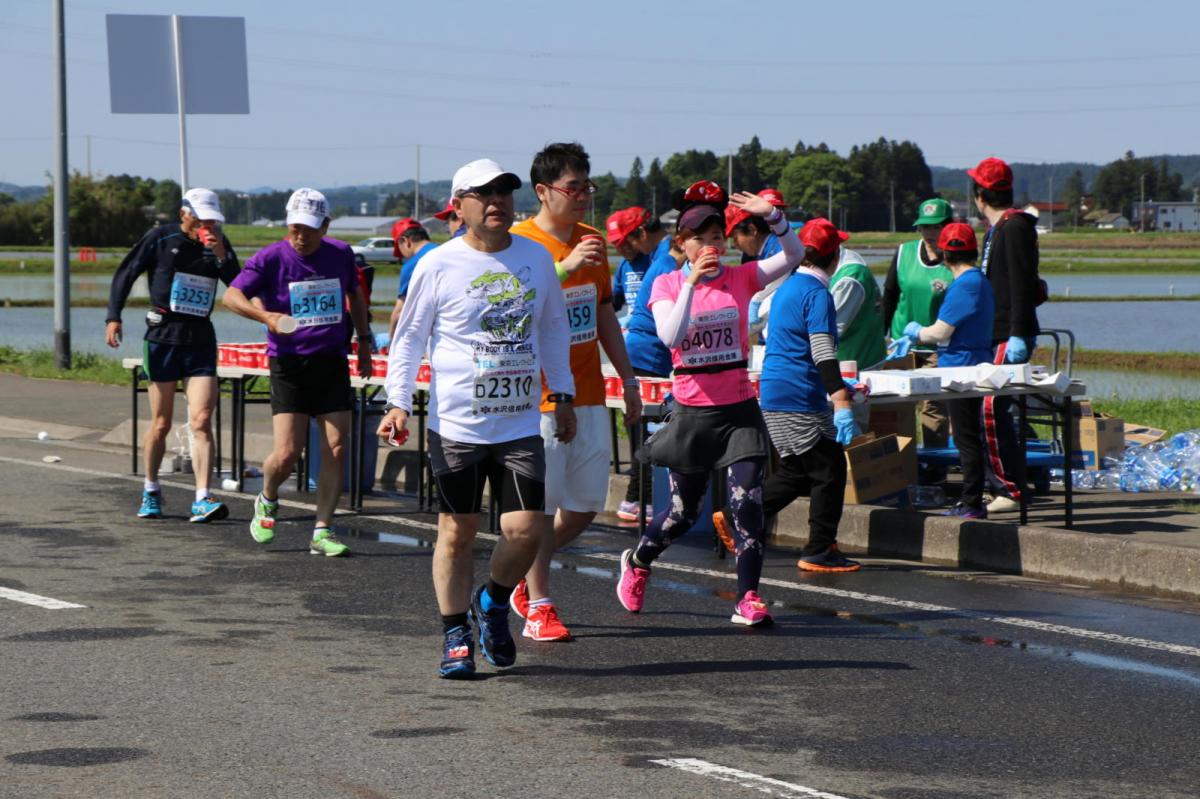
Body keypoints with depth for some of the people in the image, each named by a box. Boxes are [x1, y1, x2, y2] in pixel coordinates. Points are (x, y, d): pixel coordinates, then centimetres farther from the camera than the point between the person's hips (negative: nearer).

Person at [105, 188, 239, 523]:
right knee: (161, 423, 5)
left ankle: (202, 500, -14)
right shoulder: (160, 238, -1)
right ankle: (151, 491, 25)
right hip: (162, 337, -2)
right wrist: (113, 317, -9)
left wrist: (221, 255, -14)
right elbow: (125, 274, 1)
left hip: (200, 339, 2)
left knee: (201, 422, -10)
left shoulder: (219, 243, 7)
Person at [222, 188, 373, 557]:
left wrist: (364, 340, 22)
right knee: (286, 454, -9)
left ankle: (323, 531, 5)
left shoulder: (341, 254, 6)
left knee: (335, 450, -4)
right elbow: (232, 295, -14)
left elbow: (355, 294, 24)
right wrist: (266, 316, -31)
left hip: (332, 362, 3)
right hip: (289, 364, -3)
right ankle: (267, 501, 24)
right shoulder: (271, 258, -6)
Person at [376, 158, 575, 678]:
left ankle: (493, 604, 23)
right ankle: (456, 637, 15)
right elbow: (409, 337, 3)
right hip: (455, 426, -3)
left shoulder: (537, 258, 7)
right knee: (457, 532, 2)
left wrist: (562, 395, 17)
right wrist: (398, 402, -6)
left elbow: (554, 329, 19)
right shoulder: (439, 265, -3)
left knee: (526, 530, -5)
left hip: (521, 424, 3)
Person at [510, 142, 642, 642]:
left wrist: (627, 377, 20)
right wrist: (565, 268, -31)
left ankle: (526, 577, 28)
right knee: (541, 504, -3)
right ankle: (538, 608, 6)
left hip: (588, 394, 7)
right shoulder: (519, 243, -10)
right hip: (538, 396, -7)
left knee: (587, 502, 8)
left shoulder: (593, 242, 12)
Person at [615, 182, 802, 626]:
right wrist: (691, 282, -22)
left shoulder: (741, 278, 2)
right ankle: (637, 563, 38)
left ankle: (748, 599, -4)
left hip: (739, 410, 1)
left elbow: (793, 256, -11)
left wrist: (773, 216, -26)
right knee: (683, 512, 9)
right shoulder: (667, 285, -2)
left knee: (747, 503, -11)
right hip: (693, 412, -1)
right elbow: (670, 336, -18)